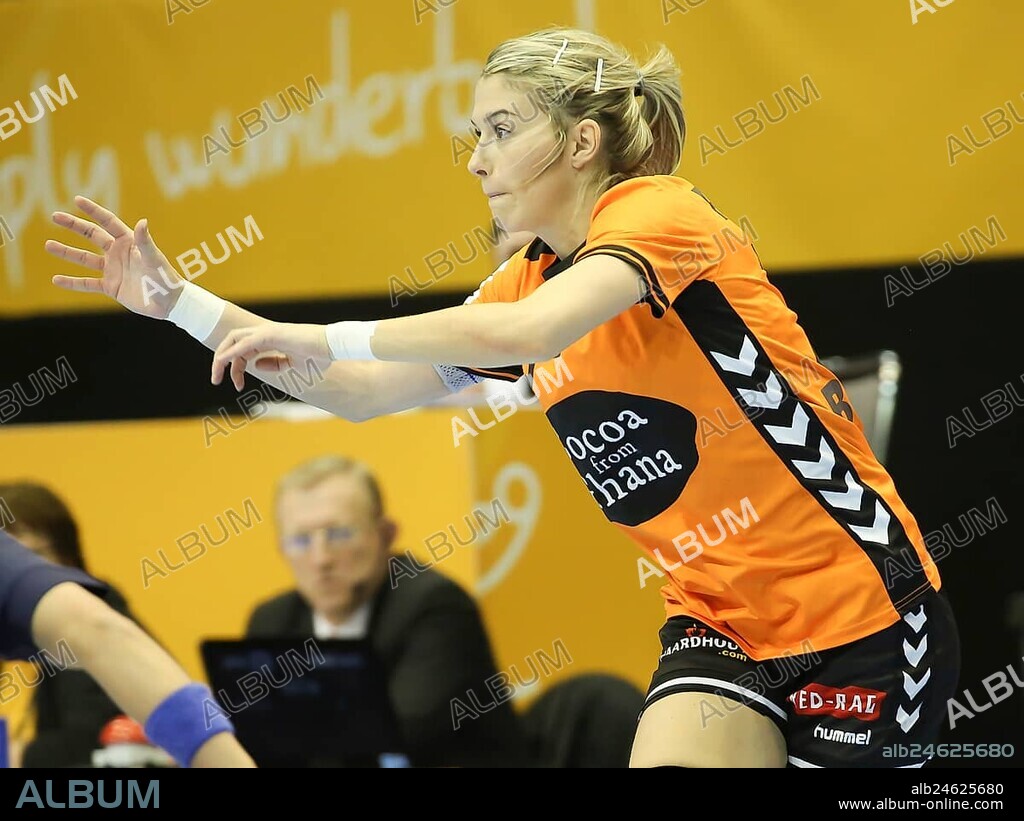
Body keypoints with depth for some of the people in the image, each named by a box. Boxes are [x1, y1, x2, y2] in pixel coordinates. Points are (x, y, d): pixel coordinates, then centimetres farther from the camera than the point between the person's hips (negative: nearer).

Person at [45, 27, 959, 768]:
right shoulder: (529, 279, 10)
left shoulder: (659, 210, -13)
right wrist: (178, 301, 10)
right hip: (719, 622, 6)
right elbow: (366, 391, 15)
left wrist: (327, 334, -24)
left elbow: (530, 333, -32)